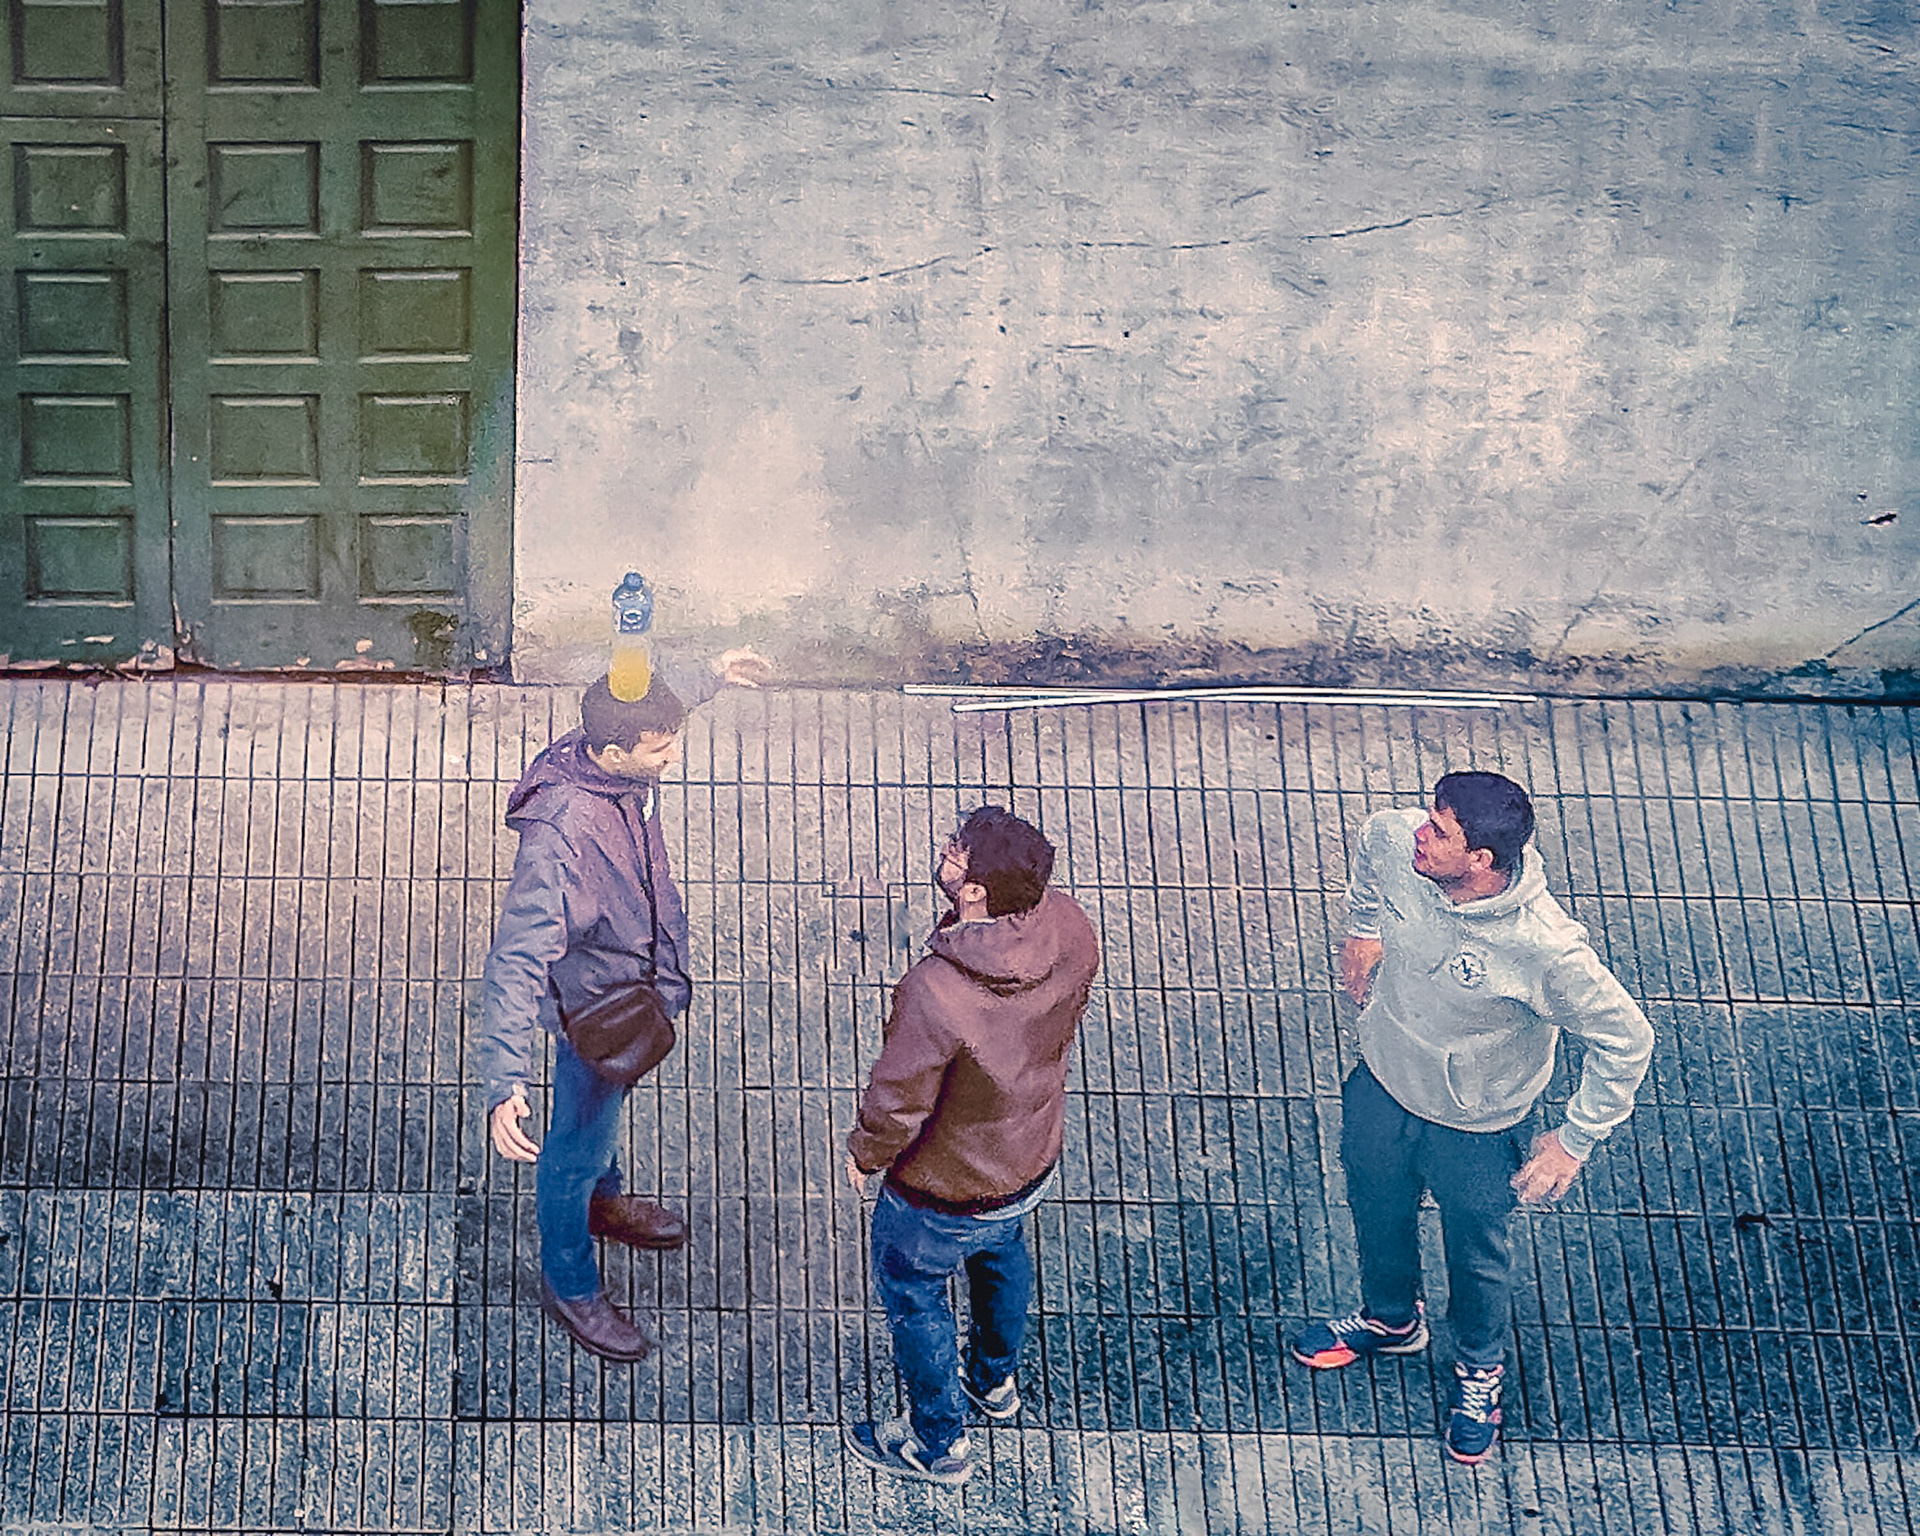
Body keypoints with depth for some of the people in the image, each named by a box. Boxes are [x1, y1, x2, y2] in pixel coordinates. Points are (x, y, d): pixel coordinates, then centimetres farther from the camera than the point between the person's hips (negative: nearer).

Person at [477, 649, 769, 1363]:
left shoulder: (624, 766, -18)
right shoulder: (559, 837, -41)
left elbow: (650, 703, 8)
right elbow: (515, 963, -42)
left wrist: (714, 672, 16)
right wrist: (504, 1084, -46)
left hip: (640, 979, 8)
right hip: (594, 1007, -8)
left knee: (607, 1108, 34)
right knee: (576, 1148, 18)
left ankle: (599, 1199, 63)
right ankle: (569, 1283, 42)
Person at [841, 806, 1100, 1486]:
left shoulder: (936, 993, -42)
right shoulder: (1070, 928, -23)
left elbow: (896, 1103, -27)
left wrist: (864, 1154, -5)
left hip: (945, 1192, -6)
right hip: (1035, 1159, 6)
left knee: (911, 1292, 22)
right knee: (1001, 1254, 34)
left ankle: (937, 1442, 44)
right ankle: (995, 1379, 62)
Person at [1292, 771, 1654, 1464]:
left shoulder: (1546, 949, -39)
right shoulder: (1395, 841, -26)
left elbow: (1627, 1042, -24)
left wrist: (1574, 1142, -18)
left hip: (1475, 1129, -4)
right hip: (1382, 1086, 4)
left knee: (1476, 1254, 24)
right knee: (1377, 1214, 30)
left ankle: (1479, 1367, 56)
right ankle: (1390, 1319, 63)